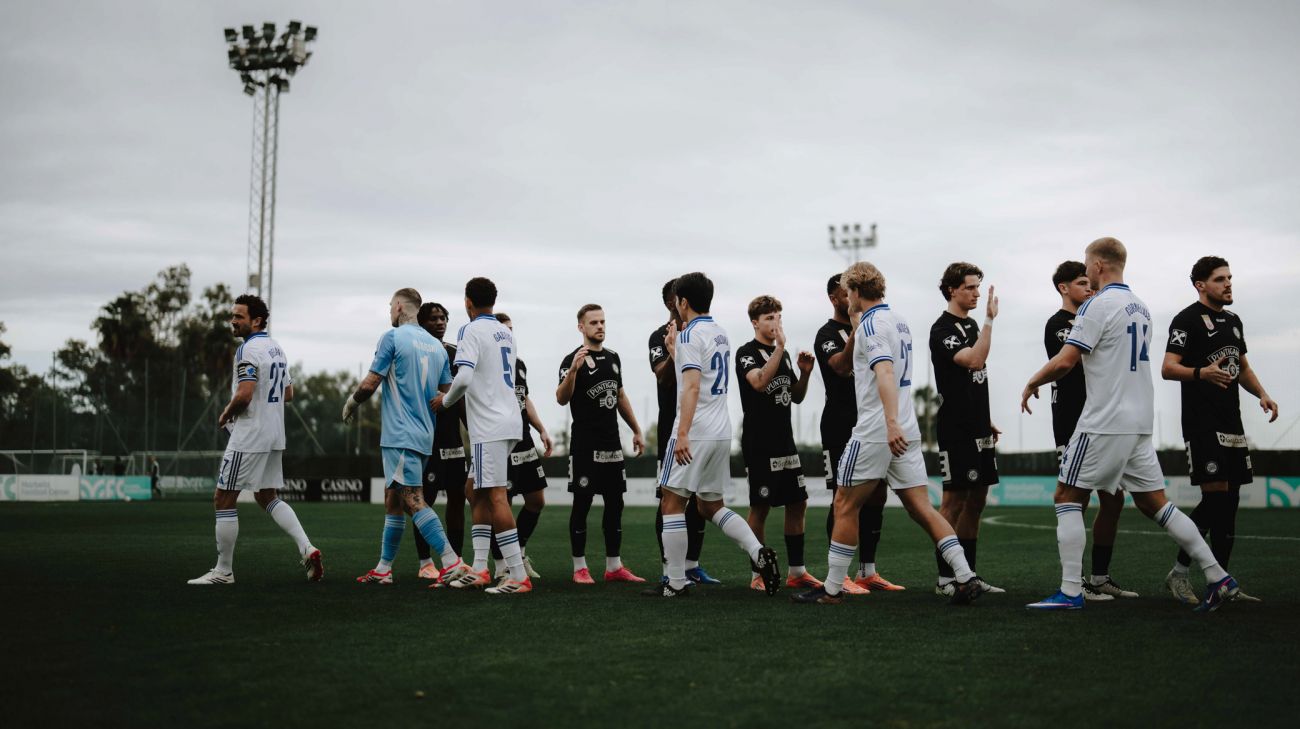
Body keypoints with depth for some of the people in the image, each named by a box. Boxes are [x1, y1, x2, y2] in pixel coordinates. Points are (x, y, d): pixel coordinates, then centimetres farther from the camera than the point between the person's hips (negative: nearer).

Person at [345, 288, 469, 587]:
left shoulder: (392, 337, -7)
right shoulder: (437, 345, 14)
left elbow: (370, 384, -8)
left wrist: (351, 403, 10)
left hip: (400, 435, -8)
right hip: (425, 436, 8)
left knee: (414, 500, -12)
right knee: (392, 499, 15)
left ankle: (453, 563, -21)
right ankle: (383, 568, 19)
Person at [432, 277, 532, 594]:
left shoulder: (471, 331, -9)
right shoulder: (506, 333, 15)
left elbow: (463, 378, -21)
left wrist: (445, 401, -2)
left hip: (489, 426, -9)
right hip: (509, 421, 9)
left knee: (496, 497, -9)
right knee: (477, 493, 16)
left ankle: (518, 576, -11)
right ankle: (479, 570, 15)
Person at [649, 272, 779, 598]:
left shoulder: (690, 335, -10)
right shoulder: (721, 334, 16)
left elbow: (692, 387, -20)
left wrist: (683, 433, -26)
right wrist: (674, 349, 36)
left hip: (694, 434, -8)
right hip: (722, 433, 8)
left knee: (672, 504, 1)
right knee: (712, 506, 16)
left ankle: (675, 582, 1)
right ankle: (759, 552, -2)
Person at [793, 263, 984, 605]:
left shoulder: (871, 324, -11)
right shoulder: (899, 322, 16)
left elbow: (885, 374, -26)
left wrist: (891, 423, -36)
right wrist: (855, 327, 33)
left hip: (874, 433, -8)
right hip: (906, 433, 8)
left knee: (844, 507, 3)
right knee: (921, 508, 5)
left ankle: (832, 588, 9)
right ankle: (966, 576, -5)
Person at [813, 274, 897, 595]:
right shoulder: (827, 334, -6)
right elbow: (841, 366, -26)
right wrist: (856, 328, -31)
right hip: (840, 427, -8)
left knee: (877, 496, 7)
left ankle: (867, 572, 14)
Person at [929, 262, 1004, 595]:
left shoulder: (972, 324, 16)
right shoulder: (942, 330, -11)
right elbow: (974, 361, -26)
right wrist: (989, 320, -24)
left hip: (978, 428, 9)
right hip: (956, 430, -9)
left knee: (976, 501, 10)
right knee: (954, 500, -5)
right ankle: (945, 578, 0)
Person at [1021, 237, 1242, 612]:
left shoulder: (1097, 306, -12)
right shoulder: (1141, 307, 14)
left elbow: (1065, 361, -16)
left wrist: (1031, 384, -1)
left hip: (1105, 423, -8)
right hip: (1140, 422, 8)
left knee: (1067, 497, 0)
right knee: (1154, 503, 12)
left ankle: (1070, 592, -4)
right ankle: (1218, 577, 9)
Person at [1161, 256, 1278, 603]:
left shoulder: (1234, 321, 19)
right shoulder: (1187, 319, -6)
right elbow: (1168, 368, -14)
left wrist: (1262, 394, 10)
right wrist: (1202, 372, -31)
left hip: (1231, 424, 8)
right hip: (1202, 424, -8)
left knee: (1230, 500, 7)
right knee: (1215, 496, -15)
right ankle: (1179, 572, -3)